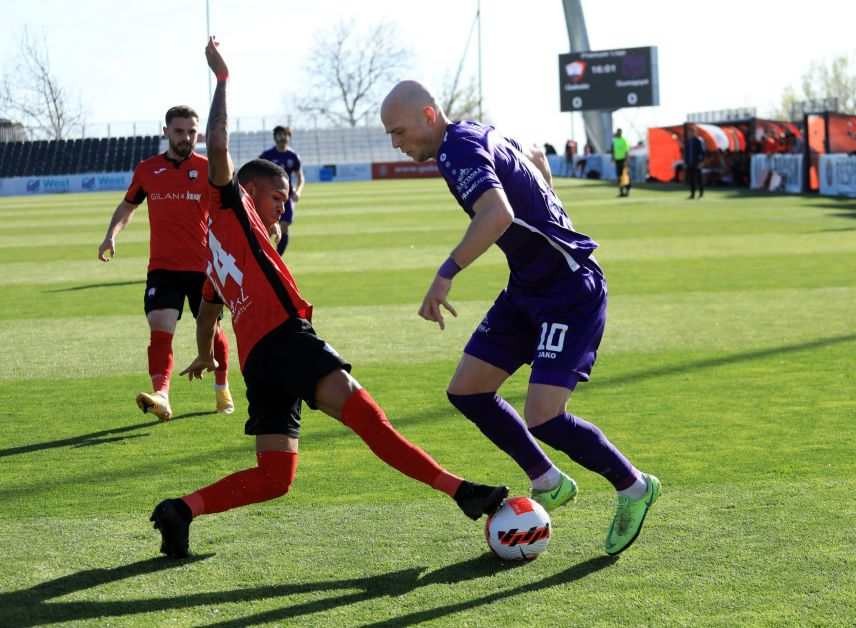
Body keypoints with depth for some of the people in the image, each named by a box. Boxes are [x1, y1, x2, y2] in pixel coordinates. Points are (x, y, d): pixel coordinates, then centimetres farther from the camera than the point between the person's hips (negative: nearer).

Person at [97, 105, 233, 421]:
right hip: (162, 267, 1)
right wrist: (111, 236, 4)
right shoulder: (147, 169, 6)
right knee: (160, 329, -16)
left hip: (202, 266, -1)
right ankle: (161, 397, -27)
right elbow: (128, 206, 20)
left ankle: (222, 391, 33)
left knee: (211, 329, 11)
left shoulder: (208, 169, -1)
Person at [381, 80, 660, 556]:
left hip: (569, 292, -10)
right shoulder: (477, 134, 9)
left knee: (543, 419, -16)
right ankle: (549, 483, 22)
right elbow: (535, 163, 28)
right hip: (528, 287, 10)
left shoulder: (458, 150, -21)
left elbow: (497, 215, -39)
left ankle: (634, 488, 8)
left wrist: (447, 274, -38)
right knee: (467, 392, 7)